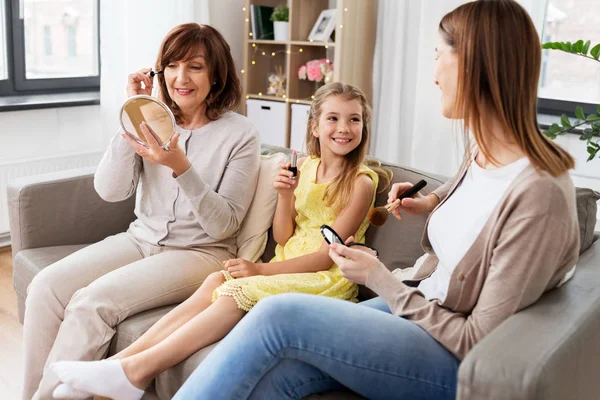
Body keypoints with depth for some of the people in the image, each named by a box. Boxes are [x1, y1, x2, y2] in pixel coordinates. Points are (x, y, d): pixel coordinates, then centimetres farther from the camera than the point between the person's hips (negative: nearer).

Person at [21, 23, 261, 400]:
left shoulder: (241, 134, -9)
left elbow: (223, 225, -12)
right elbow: (110, 190, -5)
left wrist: (181, 167, -27)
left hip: (200, 252, -5)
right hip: (141, 238, 5)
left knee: (93, 302, -26)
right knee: (46, 286, -17)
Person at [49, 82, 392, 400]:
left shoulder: (362, 181, -9)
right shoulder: (302, 167, 9)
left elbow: (329, 253, -13)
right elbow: (283, 238, 9)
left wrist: (262, 270, -15)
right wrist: (285, 195, -9)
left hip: (326, 280, -6)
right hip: (288, 266, 6)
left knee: (238, 291, -27)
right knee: (215, 281, -19)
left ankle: (138, 370, -27)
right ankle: (122, 360, -23)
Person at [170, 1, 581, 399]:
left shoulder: (540, 193, -24)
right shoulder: (483, 153, 0)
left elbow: (476, 343, -19)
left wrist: (379, 278, -13)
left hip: (454, 361, -7)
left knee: (279, 315, -22)